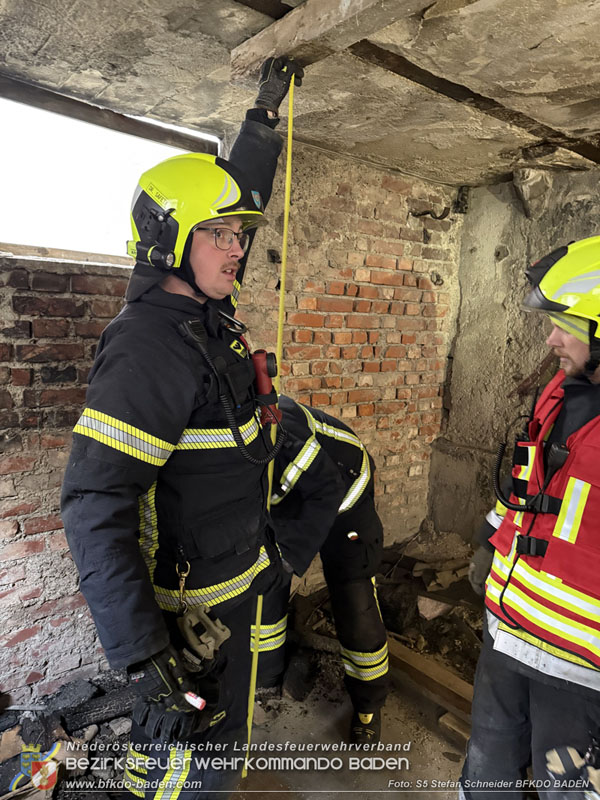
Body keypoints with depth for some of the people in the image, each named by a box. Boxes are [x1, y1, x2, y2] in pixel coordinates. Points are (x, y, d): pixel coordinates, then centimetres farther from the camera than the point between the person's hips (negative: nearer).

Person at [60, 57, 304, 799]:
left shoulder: (200, 314, 2)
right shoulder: (151, 346, -25)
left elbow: (235, 194, 17)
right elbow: (92, 507, -28)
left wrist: (267, 112, 20)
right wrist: (144, 654, -27)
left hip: (232, 571, 9)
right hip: (193, 605, -9)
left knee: (206, 740, 28)